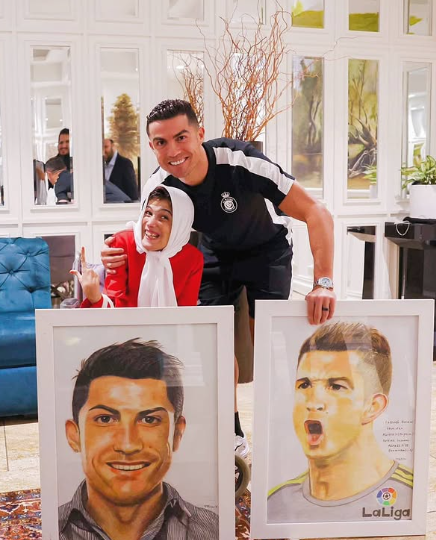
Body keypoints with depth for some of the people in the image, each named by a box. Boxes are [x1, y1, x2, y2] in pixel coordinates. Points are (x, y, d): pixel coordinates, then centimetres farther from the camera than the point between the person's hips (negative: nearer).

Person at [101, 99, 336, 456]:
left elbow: (317, 215, -38)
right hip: (216, 251, 4)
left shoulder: (241, 162, -38)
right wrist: (119, 257, -29)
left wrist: (323, 283, -48)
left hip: (266, 248, -4)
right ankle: (233, 435, 13)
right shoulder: (159, 186, -23)